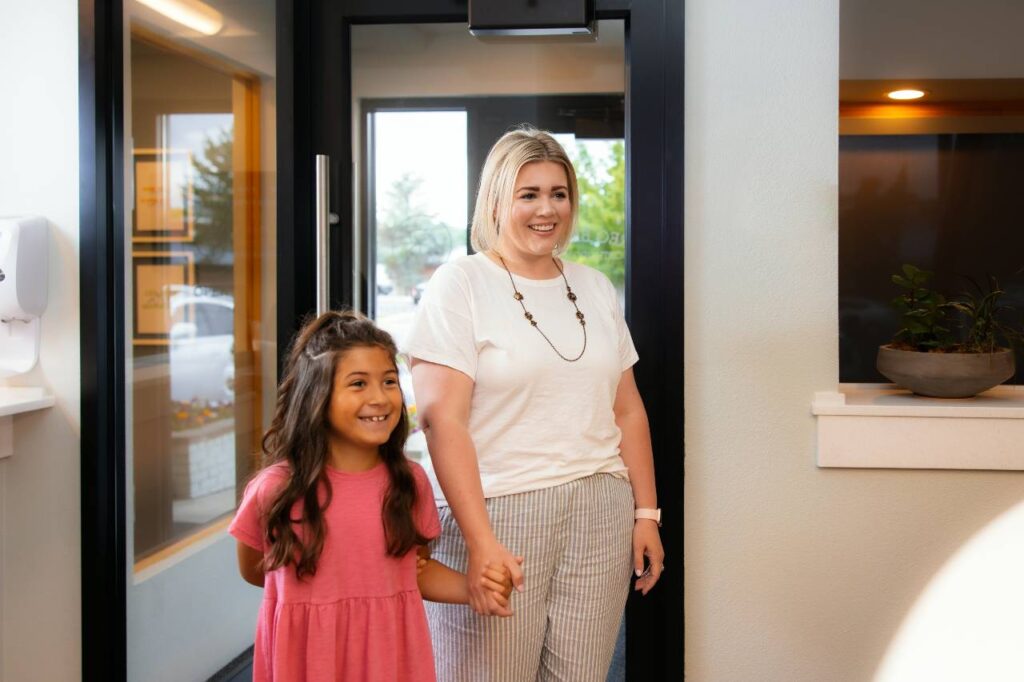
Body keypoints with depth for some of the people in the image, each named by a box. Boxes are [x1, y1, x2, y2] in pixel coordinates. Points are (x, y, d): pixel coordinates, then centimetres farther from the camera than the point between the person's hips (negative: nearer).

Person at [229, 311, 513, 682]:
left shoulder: (410, 481, -7)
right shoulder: (275, 490, -13)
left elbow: (418, 568, 4)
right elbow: (253, 570, 3)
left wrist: (474, 588, -12)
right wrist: (328, 583, -2)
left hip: (390, 647, 2)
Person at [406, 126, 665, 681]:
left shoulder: (594, 288, 13)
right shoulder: (460, 283, -3)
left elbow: (627, 410, 16)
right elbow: (443, 420, -12)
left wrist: (646, 513, 9)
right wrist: (479, 541, -18)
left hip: (598, 512, 5)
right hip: (495, 512, -4)